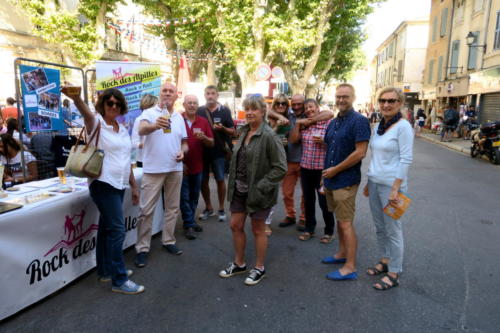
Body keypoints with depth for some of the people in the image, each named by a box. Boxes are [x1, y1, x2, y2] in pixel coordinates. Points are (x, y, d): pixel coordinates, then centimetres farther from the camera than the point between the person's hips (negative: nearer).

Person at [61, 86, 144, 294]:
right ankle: (119, 280, 1)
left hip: (119, 185, 7)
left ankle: (105, 271, 29)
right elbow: (86, 113, -31)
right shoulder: (97, 123, -6)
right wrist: (75, 97, -52)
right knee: (117, 229, -9)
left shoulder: (123, 129, 14)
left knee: (106, 228, 16)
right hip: (103, 184, -7)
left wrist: (134, 186, 17)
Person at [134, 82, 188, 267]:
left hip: (175, 169, 5)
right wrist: (155, 125, -48)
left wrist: (182, 151, -6)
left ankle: (168, 241, 29)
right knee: (146, 210, 0)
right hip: (153, 169, -5)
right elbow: (141, 130, -27)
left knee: (172, 207, 14)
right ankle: (142, 248, 10)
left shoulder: (179, 117, 11)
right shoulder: (149, 113, -6)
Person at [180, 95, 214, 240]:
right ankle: (189, 225, 13)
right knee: (184, 197, 3)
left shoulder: (203, 122, 2)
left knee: (194, 197, 14)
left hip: (197, 166, 4)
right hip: (182, 166, -3)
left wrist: (204, 137, -17)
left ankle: (190, 221, 29)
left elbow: (212, 143, 5)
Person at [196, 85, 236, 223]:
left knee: (220, 180, 5)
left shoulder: (224, 111, -1)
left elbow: (233, 132, 0)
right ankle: (208, 208, 26)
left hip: (219, 151, -2)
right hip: (202, 150, 2)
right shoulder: (199, 111, 4)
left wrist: (222, 128, -19)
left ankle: (221, 209, 20)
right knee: (203, 180, 8)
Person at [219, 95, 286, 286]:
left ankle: (259, 268, 30)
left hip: (257, 192, -7)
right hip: (239, 189, 7)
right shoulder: (243, 132, 6)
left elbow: (281, 168, -19)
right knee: (236, 226, 14)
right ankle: (239, 264, 35)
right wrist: (233, 183, 9)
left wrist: (260, 187, -21)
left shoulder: (269, 136, -18)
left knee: (258, 230, 9)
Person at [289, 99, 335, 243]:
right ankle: (309, 228, 29)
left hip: (322, 169, -5)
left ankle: (329, 231, 19)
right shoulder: (303, 125, 10)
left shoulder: (328, 123, -6)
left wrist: (323, 141, -22)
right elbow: (293, 140, 4)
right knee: (308, 200, 14)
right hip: (305, 168, 5)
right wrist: (297, 124, -3)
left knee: (324, 201, 2)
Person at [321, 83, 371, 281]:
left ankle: (350, 268, 7)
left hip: (346, 181, -8)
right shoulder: (333, 123, 13)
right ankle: (342, 254, 34)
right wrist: (326, 176, 14)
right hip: (331, 179, 8)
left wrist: (335, 169, -15)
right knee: (340, 220, 18)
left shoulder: (359, 121, -13)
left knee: (346, 223, -3)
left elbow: (360, 153, -20)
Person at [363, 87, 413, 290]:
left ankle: (394, 274, 16)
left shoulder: (403, 126, -11)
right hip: (375, 183, 7)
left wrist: (395, 189, -19)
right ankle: (384, 261, 33)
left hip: (391, 184, -7)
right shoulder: (379, 126, 10)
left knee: (393, 230, 3)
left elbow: (406, 159, -15)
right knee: (379, 227, 16)